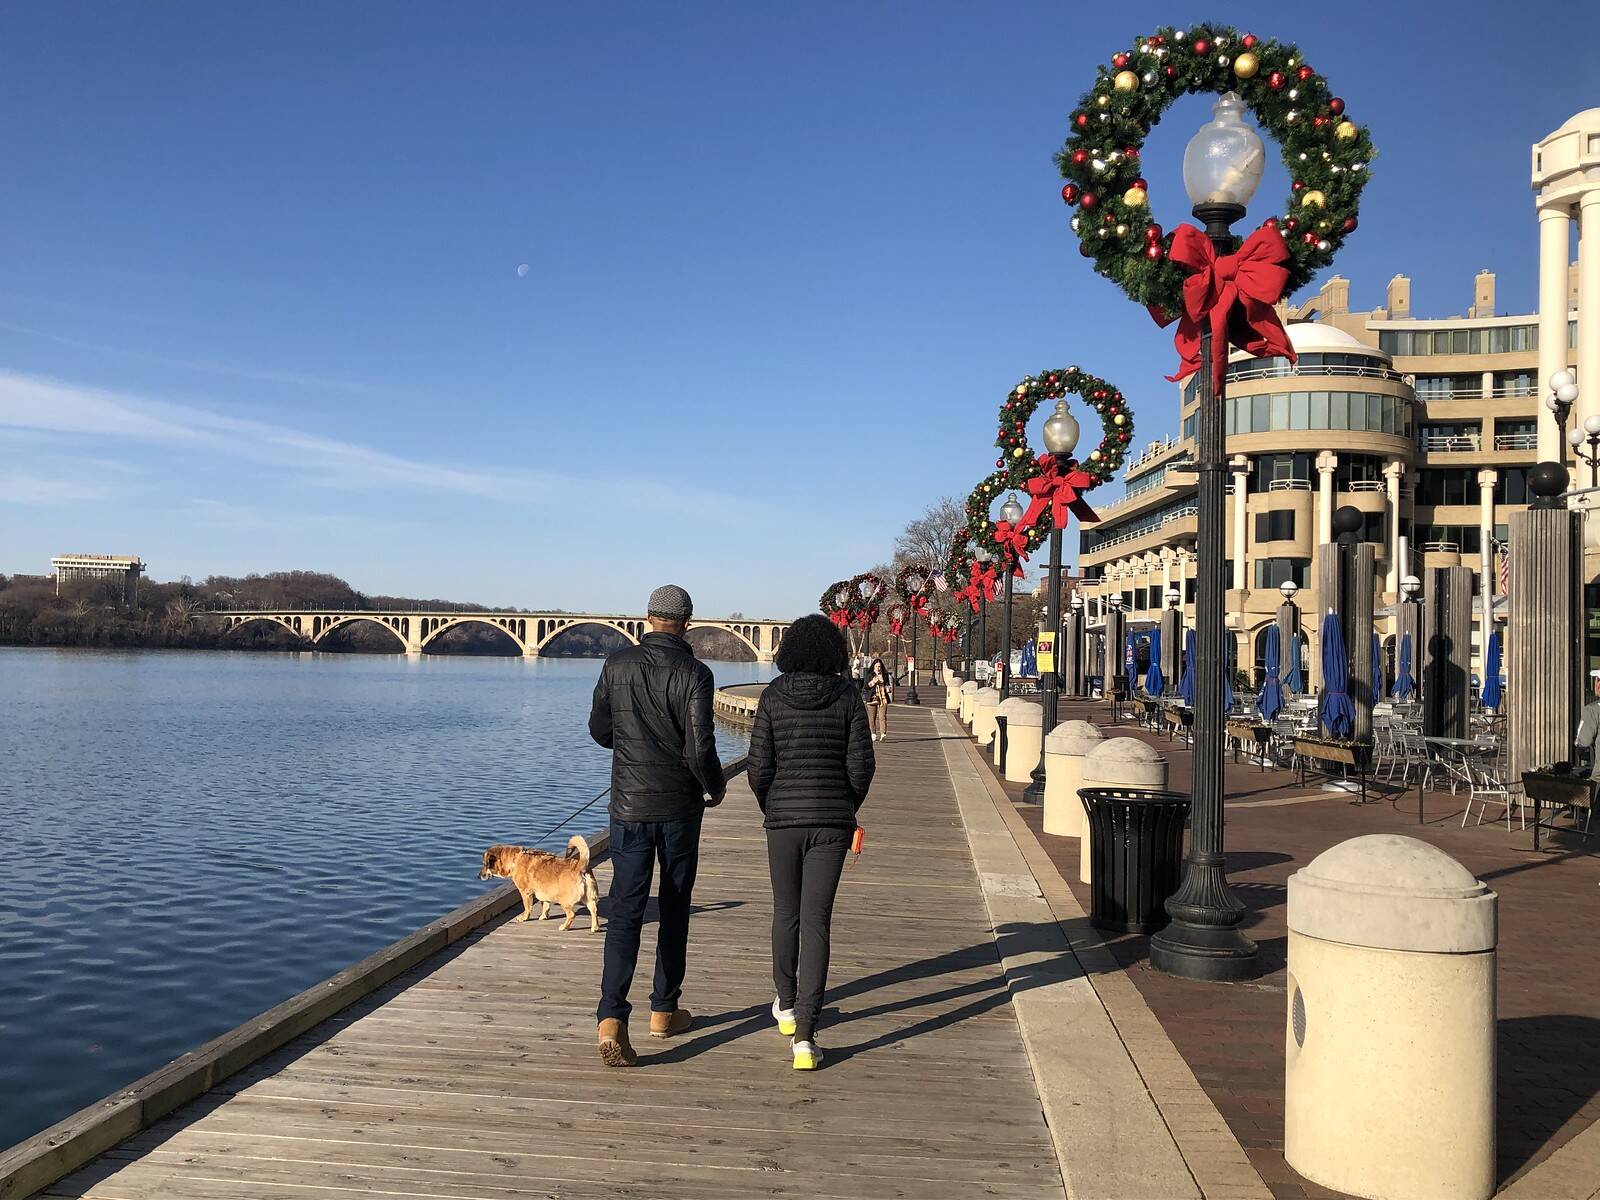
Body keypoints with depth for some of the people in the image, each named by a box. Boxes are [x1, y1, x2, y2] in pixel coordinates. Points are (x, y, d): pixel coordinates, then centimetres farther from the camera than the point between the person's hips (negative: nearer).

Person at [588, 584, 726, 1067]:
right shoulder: (693, 673, -12)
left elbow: (599, 730, 8)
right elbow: (700, 750, -16)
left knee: (624, 912, 1)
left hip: (628, 805, 2)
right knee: (674, 910, 14)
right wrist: (715, 787, 4)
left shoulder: (617, 665, -2)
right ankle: (664, 1010, 25)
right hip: (679, 807, -2)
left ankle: (612, 1018, -14)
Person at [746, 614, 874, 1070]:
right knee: (817, 921, 1)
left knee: (786, 913, 19)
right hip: (831, 820, -1)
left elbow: (759, 765, -4)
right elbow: (861, 764, -3)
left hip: (783, 818, 1)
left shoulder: (773, 696, -3)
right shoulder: (847, 695, -3)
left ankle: (786, 1006, 38)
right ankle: (804, 1034, -6)